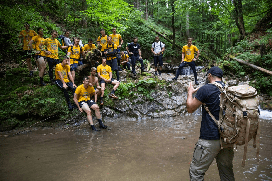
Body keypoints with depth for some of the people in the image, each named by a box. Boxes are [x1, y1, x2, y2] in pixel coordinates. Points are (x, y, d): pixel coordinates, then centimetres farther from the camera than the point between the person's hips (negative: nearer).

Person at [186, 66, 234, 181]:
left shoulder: (206, 89, -13)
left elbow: (190, 109, -4)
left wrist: (190, 92, 13)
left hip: (211, 139, -7)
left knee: (196, 172, 5)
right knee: (226, 170, 20)